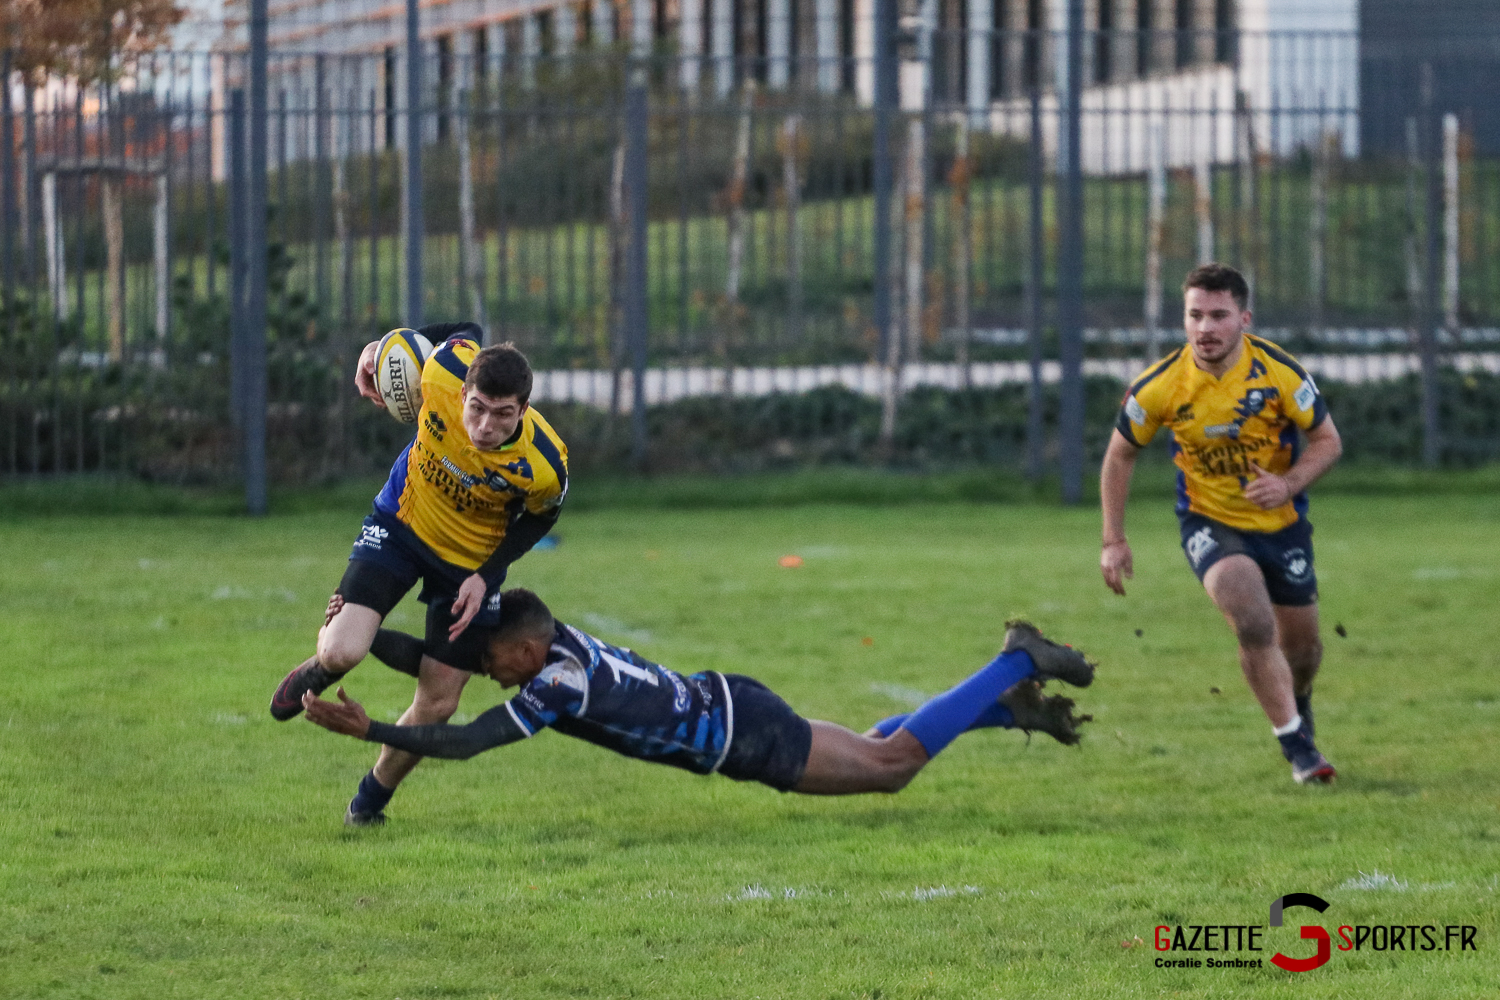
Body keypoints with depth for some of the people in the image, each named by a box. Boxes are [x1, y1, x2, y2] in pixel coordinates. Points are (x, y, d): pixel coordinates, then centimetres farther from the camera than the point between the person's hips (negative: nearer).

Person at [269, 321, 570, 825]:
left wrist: (487, 575, -14)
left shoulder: (544, 464, -32)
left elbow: (539, 518, -8)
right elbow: (466, 333, -8)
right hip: (401, 524, 0)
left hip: (473, 560, 0)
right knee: (343, 652, -20)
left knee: (437, 703, 4)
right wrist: (381, 346, -6)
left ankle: (372, 797, 33)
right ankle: (320, 667, 21)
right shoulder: (444, 372, -33)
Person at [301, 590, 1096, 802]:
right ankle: (1014, 703, 28)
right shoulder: (544, 639, -4)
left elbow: (463, 743, -32)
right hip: (729, 708, 8)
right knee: (874, 755, 23)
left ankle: (1018, 667, 8)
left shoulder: (557, 685, -28)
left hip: (747, 736, -8)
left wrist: (367, 731, -31)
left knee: (893, 760, 0)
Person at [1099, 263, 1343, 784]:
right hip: (1209, 522, -2)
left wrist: (1288, 484, -26)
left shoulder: (1279, 372, -18)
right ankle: (1296, 743, -13)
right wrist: (1113, 541, -4)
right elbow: (1120, 454, -1)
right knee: (1254, 623, -26)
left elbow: (1327, 439, -7)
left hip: (1281, 522, 2)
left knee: (1301, 644, 11)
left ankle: (1296, 703, 47)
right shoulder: (1160, 386, -17)